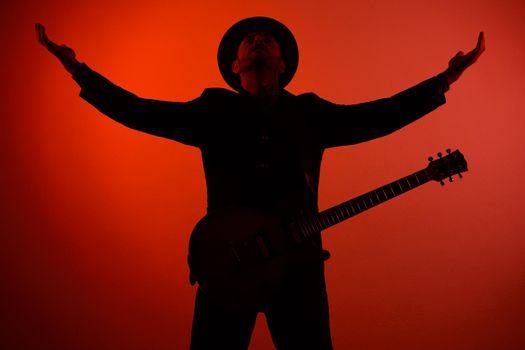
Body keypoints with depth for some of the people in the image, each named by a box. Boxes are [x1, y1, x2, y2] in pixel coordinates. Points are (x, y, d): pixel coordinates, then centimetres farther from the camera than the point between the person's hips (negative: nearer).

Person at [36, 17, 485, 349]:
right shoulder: (213, 110, 9)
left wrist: (443, 81, 6)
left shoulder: (310, 113, 12)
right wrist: (79, 70, -2)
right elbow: (137, 110, 5)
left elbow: (380, 115, 10)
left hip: (298, 260, 1)